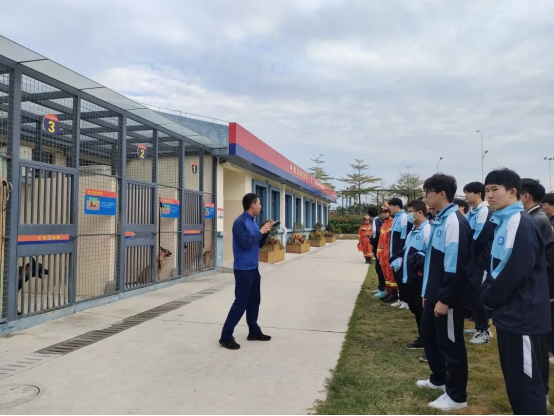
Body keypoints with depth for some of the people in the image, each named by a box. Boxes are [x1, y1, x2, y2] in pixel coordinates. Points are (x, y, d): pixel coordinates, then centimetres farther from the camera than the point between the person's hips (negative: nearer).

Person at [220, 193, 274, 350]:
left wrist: (266, 232, 2)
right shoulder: (239, 222, -16)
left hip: (253, 268, 9)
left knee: (254, 300, 15)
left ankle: (254, 331, 28)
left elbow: (259, 244, 17)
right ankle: (226, 336, 2)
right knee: (241, 302, -6)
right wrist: (261, 231, -15)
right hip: (243, 269, -9)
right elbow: (246, 244, -24)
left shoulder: (253, 222, 10)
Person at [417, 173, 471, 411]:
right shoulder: (439, 220, 11)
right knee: (428, 334, 21)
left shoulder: (454, 221, -19)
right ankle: (439, 379, 41)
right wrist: (428, 292, 18)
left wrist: (444, 299, -20)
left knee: (450, 344, 4)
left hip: (448, 298, -10)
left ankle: (456, 396, 21)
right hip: (435, 295, 10)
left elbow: (455, 266, -23)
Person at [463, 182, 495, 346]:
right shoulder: (471, 213, 13)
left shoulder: (486, 211, -15)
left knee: (478, 296, -4)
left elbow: (479, 239, -20)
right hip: (471, 260, 9)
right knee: (471, 294, 14)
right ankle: (479, 327, 26)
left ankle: (485, 331, 9)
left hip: (481, 261, -9)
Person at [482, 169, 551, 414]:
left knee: (526, 378, 1)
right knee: (512, 375, 18)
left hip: (522, 313, -9)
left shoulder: (521, 223, -17)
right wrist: (488, 293, 4)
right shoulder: (502, 222, 12)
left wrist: (490, 298, -10)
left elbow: (515, 270, -23)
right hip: (508, 311, 9)